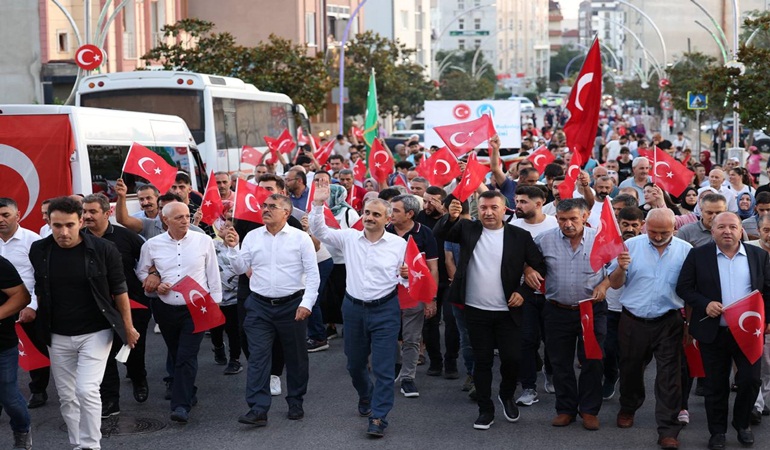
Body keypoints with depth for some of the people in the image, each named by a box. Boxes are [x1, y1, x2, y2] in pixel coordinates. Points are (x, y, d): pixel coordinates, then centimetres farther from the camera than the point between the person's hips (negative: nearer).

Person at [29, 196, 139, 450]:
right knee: (67, 397, 10)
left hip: (95, 333, -3)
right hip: (58, 337, 4)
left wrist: (128, 328, 2)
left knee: (86, 391, -14)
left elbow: (119, 290, -2)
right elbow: (39, 291, 11)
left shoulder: (103, 250, -12)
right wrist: (40, 327, 12)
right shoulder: (39, 250, -4)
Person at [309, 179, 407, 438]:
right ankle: (365, 397, 46)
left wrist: (406, 275, -22)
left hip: (385, 310, -3)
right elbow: (319, 231, -2)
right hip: (353, 309, 3)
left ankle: (379, 417, 3)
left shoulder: (399, 244, -4)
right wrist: (318, 204, -15)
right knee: (355, 363, 18)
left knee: (383, 367, -5)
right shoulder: (349, 237, 1)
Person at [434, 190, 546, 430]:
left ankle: (507, 396, 29)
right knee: (482, 361, 8)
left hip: (508, 311, -1)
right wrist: (451, 217, -33)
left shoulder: (520, 236, -2)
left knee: (512, 359, 1)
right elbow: (440, 233, -13)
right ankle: (485, 410, 20)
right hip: (476, 311, 1)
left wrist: (523, 291, -7)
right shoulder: (468, 229, 1)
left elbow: (539, 266, 4)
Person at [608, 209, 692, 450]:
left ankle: (668, 430, 4)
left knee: (669, 376, -1)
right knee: (630, 368, 17)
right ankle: (628, 409, 42)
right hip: (633, 321, 1)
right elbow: (614, 284, 0)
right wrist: (621, 267, -20)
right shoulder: (631, 246, -3)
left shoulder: (686, 250, -3)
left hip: (669, 322, -1)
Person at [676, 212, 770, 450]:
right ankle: (717, 431, 22)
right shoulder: (698, 255, -2)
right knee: (716, 384, 7)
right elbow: (684, 287, -2)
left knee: (750, 379, 0)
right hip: (713, 332, -1)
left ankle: (742, 423, 25)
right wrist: (705, 304, -16)